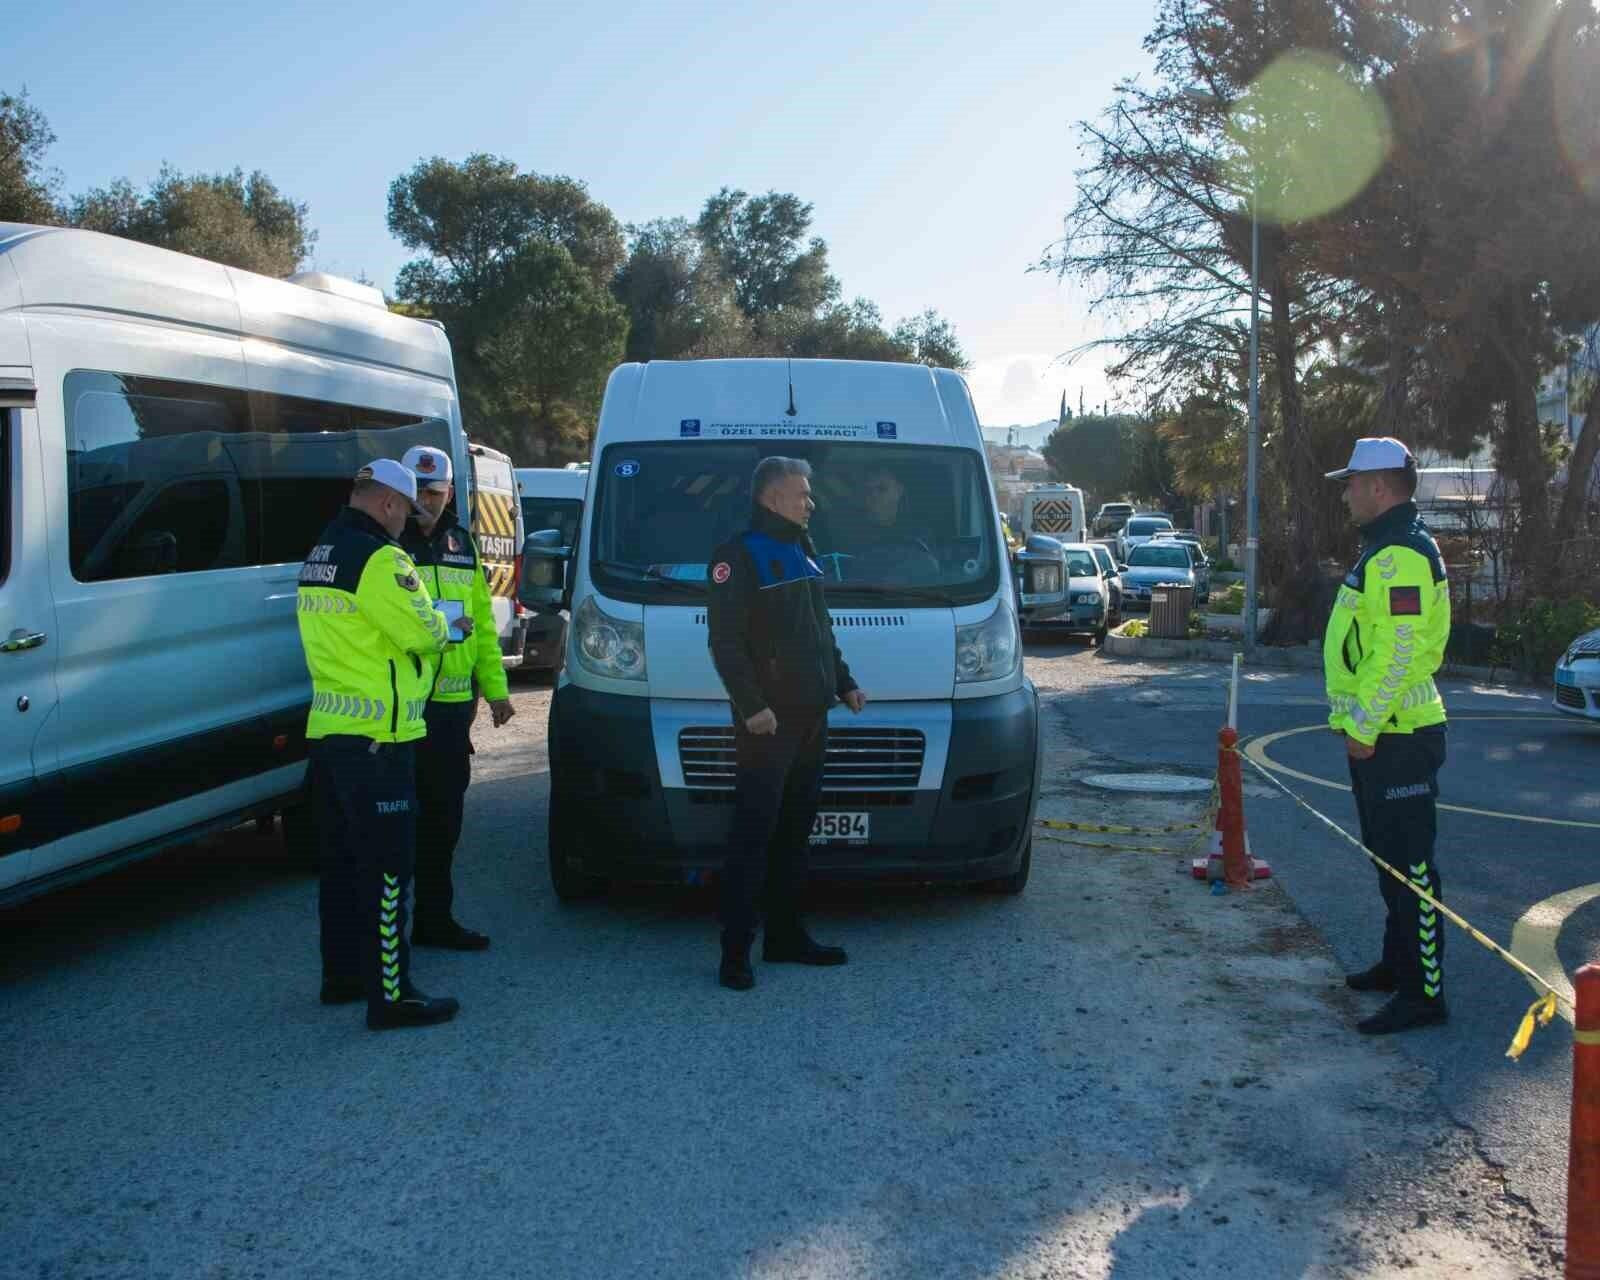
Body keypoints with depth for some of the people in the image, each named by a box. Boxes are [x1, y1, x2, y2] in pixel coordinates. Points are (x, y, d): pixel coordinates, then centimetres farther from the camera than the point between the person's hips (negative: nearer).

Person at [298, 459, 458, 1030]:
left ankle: (342, 975, 28)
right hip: (375, 737, -10)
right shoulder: (378, 558, -17)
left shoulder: (320, 556, 14)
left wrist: (426, 626, 9)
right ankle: (389, 995, 0)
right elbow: (423, 630, -16)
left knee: (343, 860, 18)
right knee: (385, 869, -4)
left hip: (327, 729, 10)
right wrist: (441, 624, 5)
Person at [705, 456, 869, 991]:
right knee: (754, 832, -7)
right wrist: (750, 705, -21)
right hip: (767, 719, -9)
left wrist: (845, 684, 19)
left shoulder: (803, 552, 19)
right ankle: (736, 948, -2)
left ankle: (785, 935, 22)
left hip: (811, 716, 9)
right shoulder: (738, 556, -9)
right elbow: (725, 641, -15)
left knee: (795, 831, 13)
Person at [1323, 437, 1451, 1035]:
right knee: (1389, 854, 20)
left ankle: (1424, 992, 0)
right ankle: (1399, 963, 33)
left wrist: (1363, 726, -21)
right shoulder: (1388, 549, 16)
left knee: (1409, 862, -6)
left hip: (1396, 738, -11)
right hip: (1382, 733, 11)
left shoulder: (1400, 555, -19)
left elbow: (1398, 652, -25)